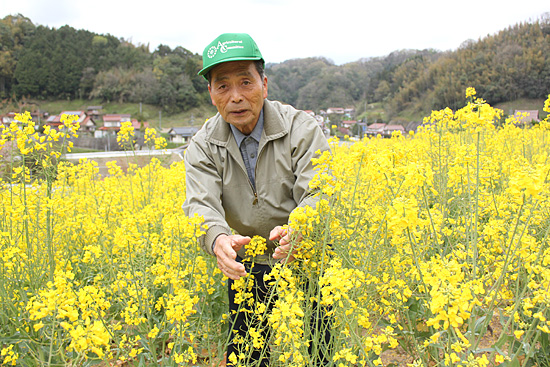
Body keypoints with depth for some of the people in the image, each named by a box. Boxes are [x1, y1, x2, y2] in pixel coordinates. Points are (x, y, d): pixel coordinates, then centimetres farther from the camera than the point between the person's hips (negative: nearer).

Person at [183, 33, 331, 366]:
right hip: (246, 267, 2)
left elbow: (318, 196, -23)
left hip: (304, 261, -2)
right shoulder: (203, 146, -8)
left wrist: (297, 230, -45)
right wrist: (218, 238, -44)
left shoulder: (302, 129, -16)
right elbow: (201, 206, -20)